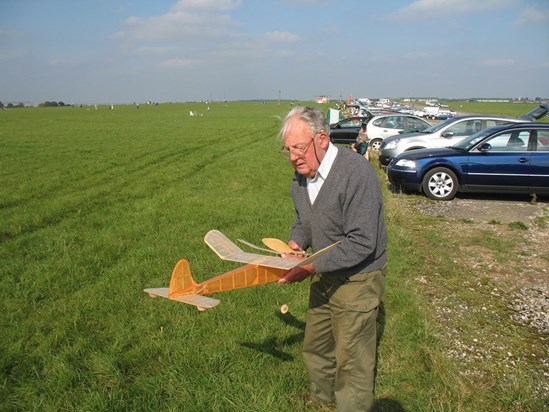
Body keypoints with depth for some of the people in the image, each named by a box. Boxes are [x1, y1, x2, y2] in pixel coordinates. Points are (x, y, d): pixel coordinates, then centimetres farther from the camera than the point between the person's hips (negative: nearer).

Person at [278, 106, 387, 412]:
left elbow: (362, 244, -28)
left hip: (357, 280, -8)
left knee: (352, 361, 5)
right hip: (325, 276, 8)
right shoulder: (301, 175, -1)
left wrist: (313, 267, -29)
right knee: (316, 346, 24)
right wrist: (296, 243, -7)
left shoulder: (357, 174, -27)